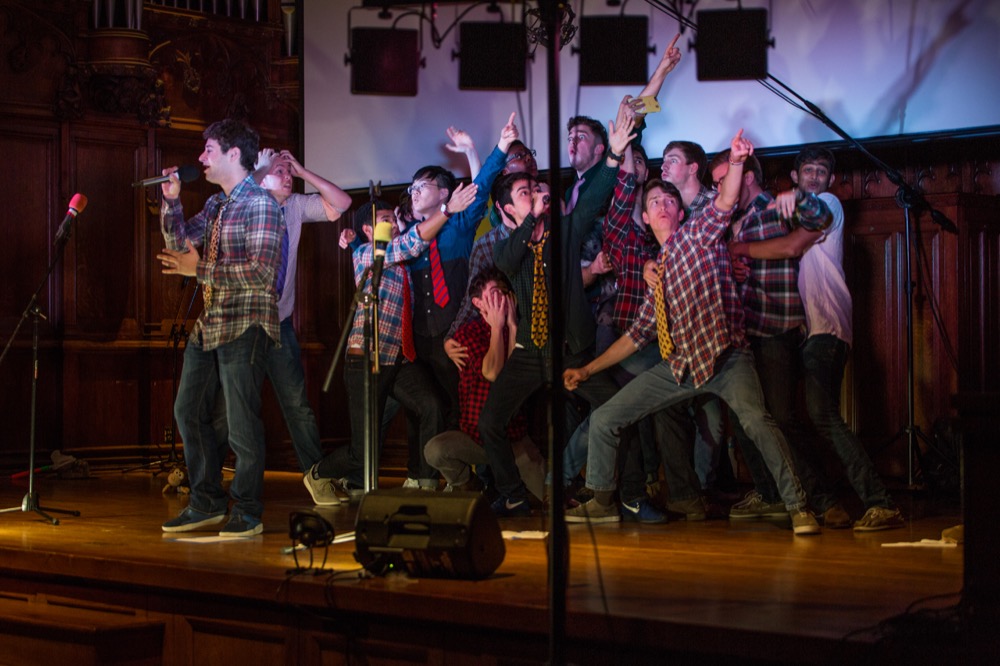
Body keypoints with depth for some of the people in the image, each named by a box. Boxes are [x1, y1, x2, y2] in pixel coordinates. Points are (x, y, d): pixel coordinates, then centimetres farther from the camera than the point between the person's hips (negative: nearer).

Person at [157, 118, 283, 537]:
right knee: (189, 412, 13)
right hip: (209, 325, 9)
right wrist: (172, 202, 2)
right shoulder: (215, 204, 16)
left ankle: (248, 513, 5)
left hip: (245, 326, -9)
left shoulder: (261, 204, -12)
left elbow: (262, 271, -21)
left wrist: (200, 269, -20)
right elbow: (180, 244, 15)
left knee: (241, 423, -5)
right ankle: (206, 503, 23)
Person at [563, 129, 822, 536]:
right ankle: (602, 502, 21)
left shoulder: (698, 235, 5)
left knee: (755, 419, -32)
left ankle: (797, 506, -26)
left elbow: (725, 204, -16)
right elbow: (639, 333, 23)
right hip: (679, 365, 6)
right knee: (603, 419, 4)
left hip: (723, 357, -6)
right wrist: (588, 370, 22)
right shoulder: (657, 268, 20)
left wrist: (736, 163, -35)